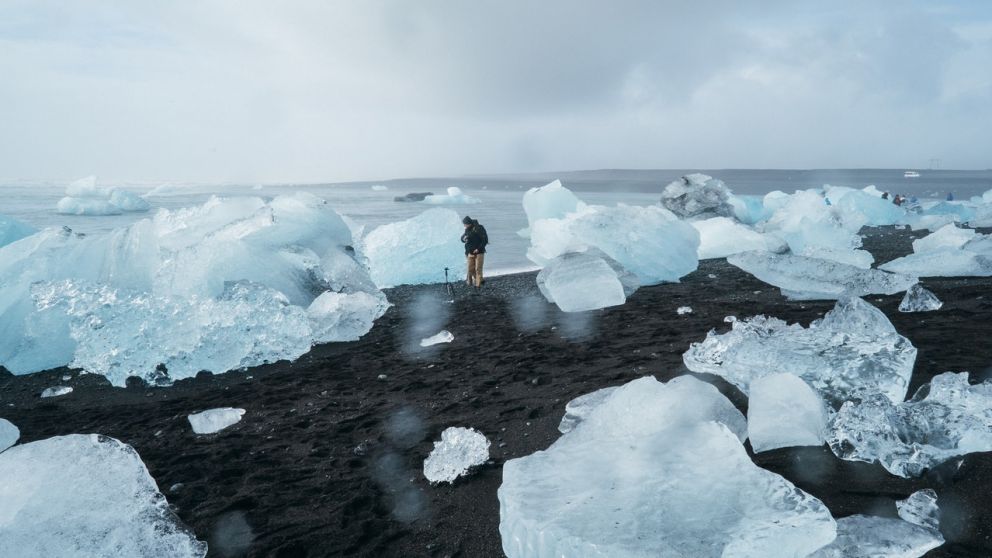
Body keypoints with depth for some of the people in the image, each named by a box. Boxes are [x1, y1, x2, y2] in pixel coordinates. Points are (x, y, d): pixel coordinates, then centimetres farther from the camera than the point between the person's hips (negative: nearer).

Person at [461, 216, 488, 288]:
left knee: (478, 269, -4)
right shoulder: (467, 230, 8)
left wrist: (478, 248, -17)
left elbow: (485, 240, -11)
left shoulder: (479, 228, -10)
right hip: (470, 253, 5)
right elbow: (462, 237, 18)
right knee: (471, 269, 2)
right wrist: (463, 238, -8)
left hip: (479, 252, -5)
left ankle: (478, 284, 1)